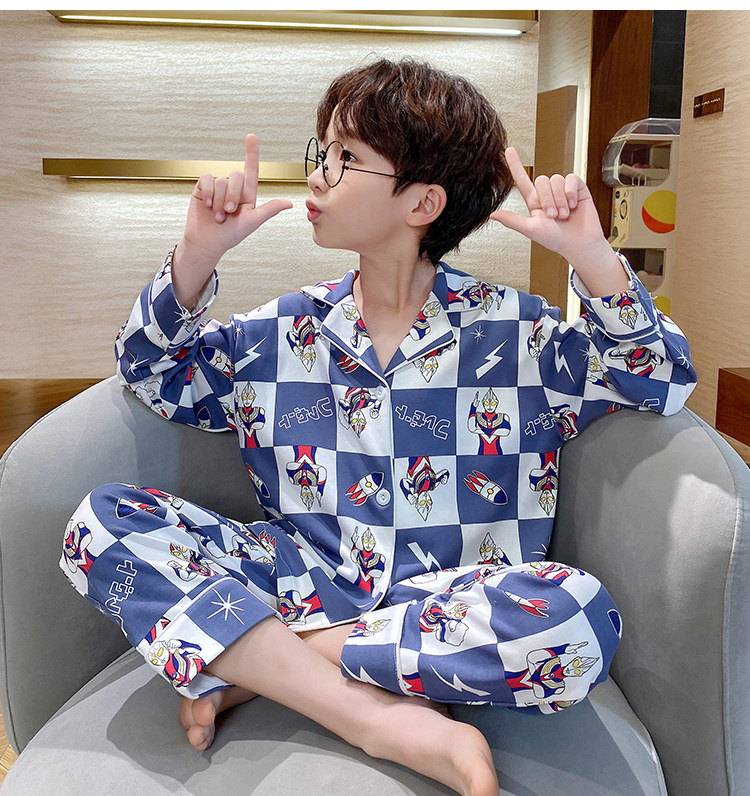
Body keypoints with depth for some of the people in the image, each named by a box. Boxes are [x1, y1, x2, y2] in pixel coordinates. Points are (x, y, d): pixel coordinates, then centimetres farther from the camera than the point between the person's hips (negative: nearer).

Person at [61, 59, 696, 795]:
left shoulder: (515, 332, 2)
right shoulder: (284, 333, 8)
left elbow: (663, 382, -1)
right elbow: (151, 373, 13)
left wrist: (590, 255, -14)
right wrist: (198, 253, -1)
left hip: (455, 605, -1)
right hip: (300, 582, 2)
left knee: (577, 614, -34)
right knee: (101, 522, -17)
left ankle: (247, 662, -17)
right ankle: (382, 720, -24)